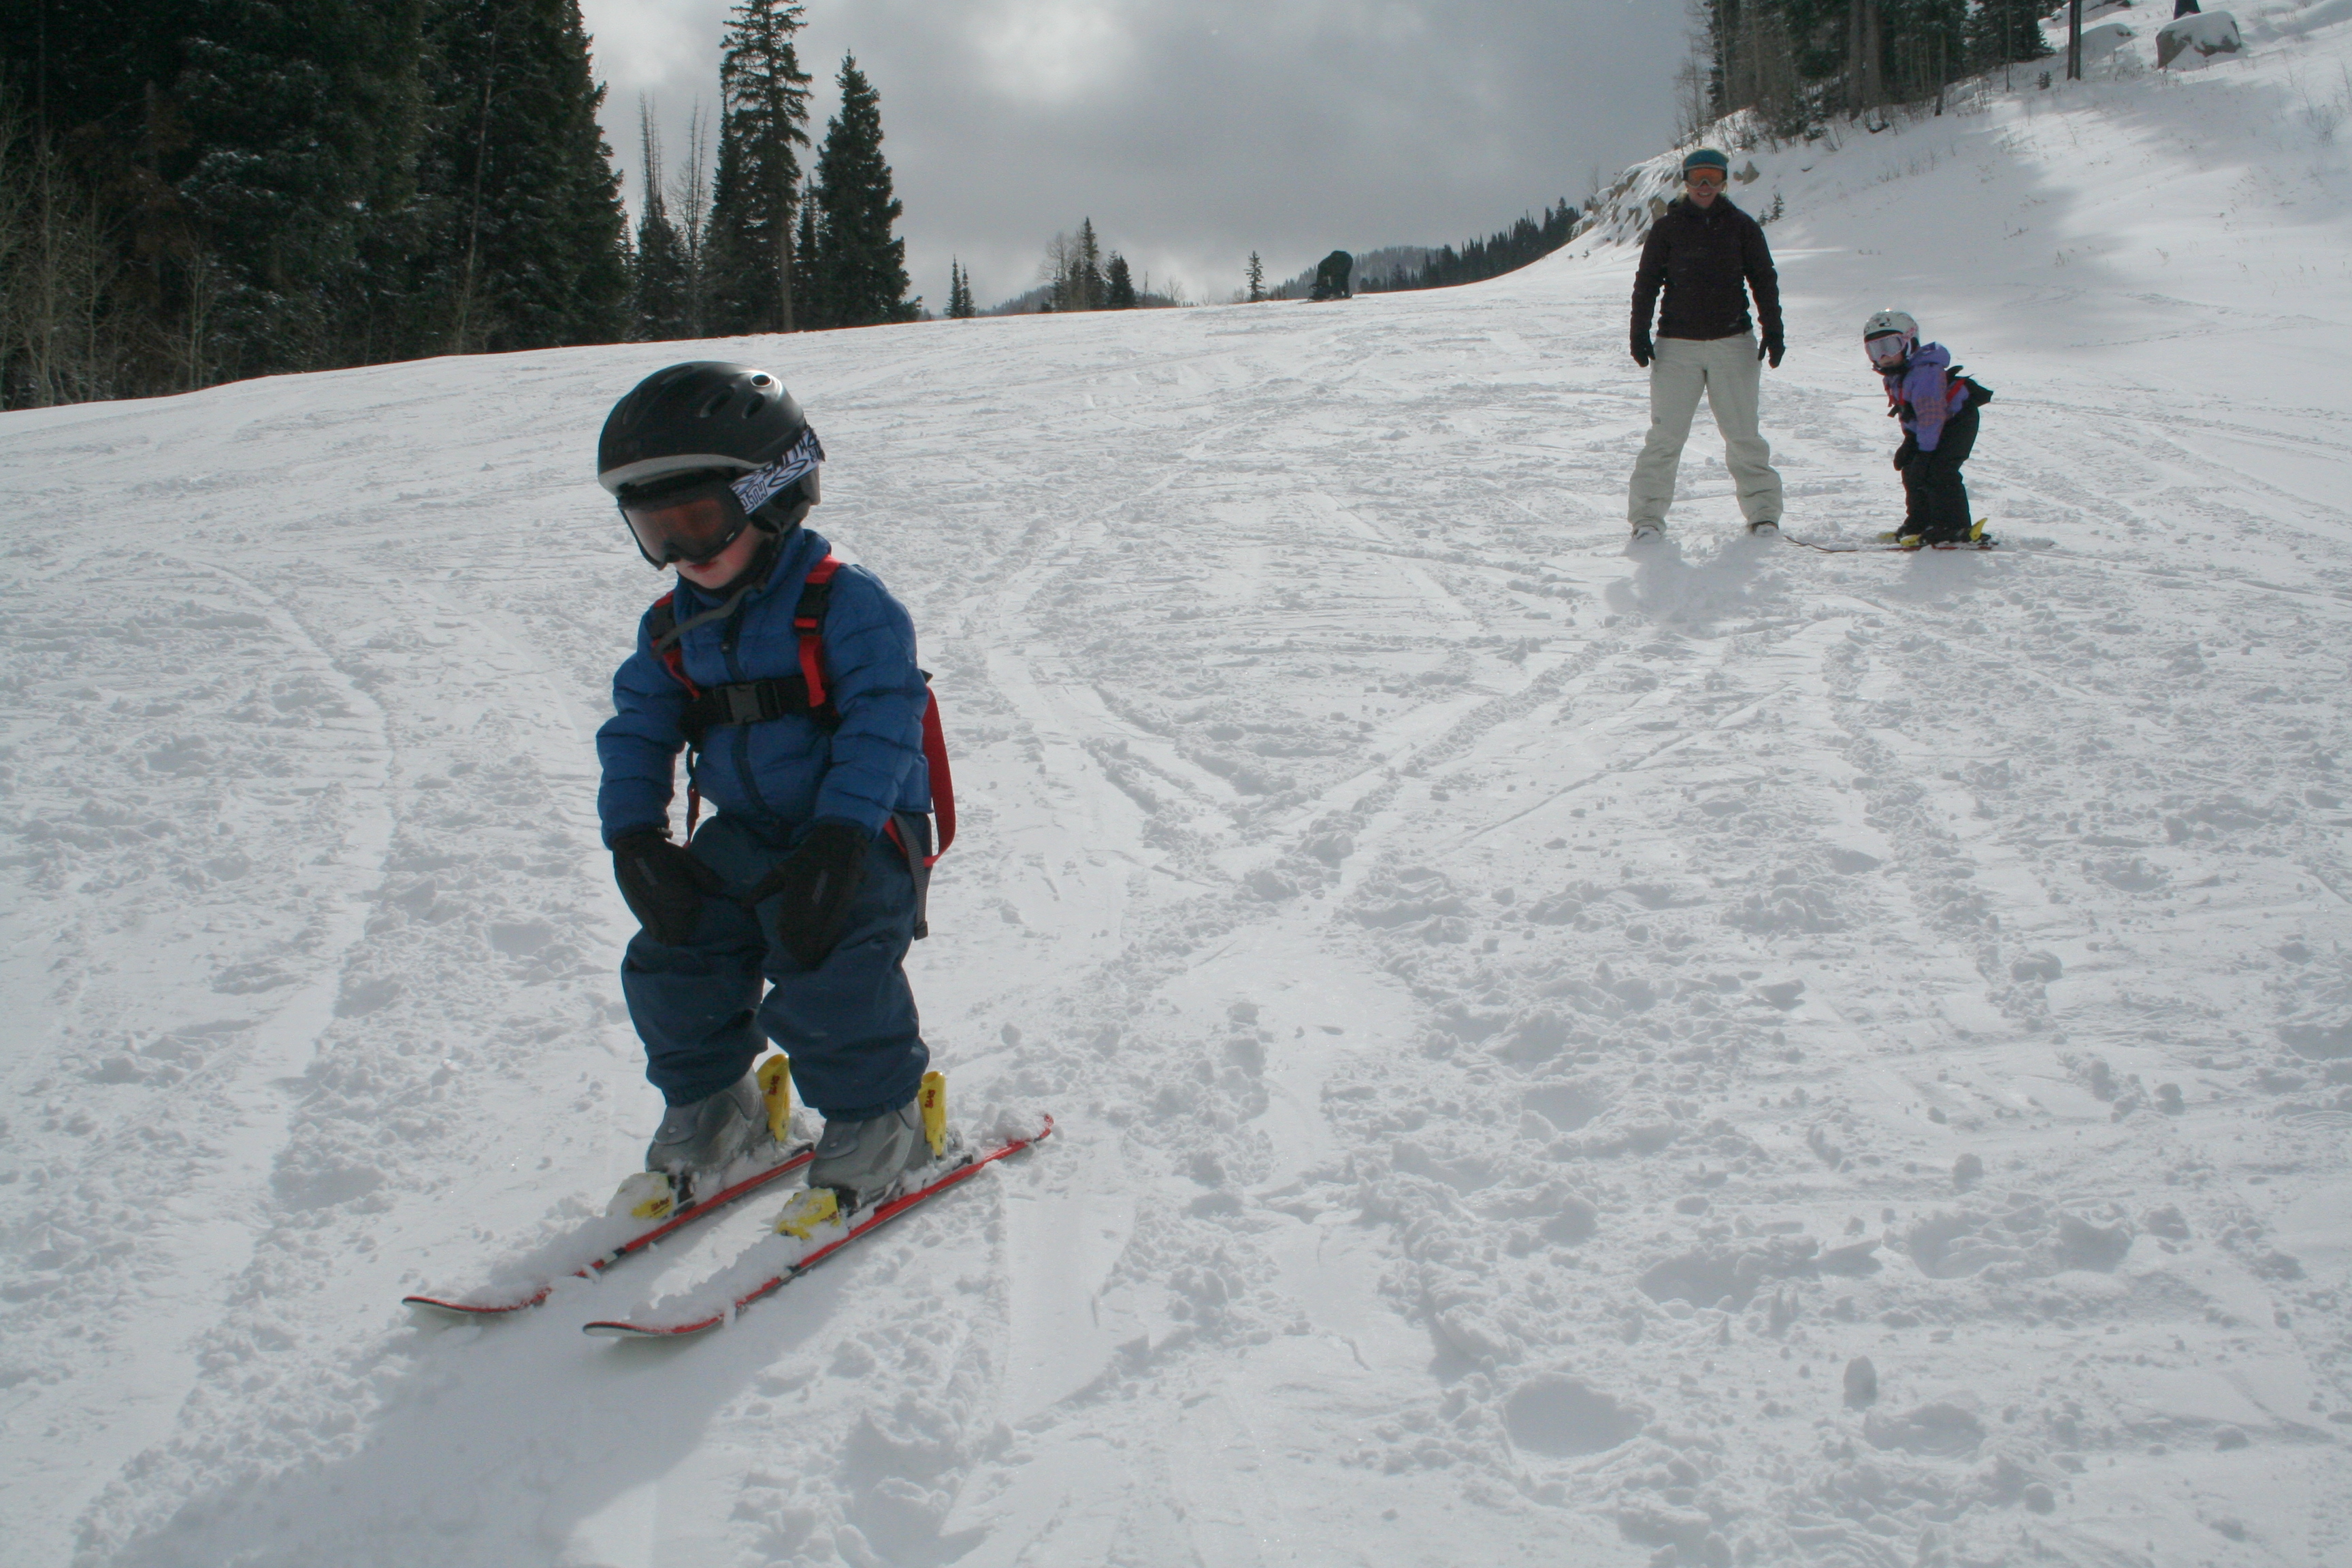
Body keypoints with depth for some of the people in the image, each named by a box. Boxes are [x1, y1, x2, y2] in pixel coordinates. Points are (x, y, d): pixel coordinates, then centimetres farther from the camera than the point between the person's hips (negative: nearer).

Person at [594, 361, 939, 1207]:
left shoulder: (844, 602, -15)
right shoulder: (672, 630, 7)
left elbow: (881, 724, -21)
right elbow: (637, 733, 10)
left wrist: (838, 838, -30)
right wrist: (634, 836, -7)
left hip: (860, 834, -6)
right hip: (743, 837, 7)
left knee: (828, 972, -23)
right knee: (670, 964, -3)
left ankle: (878, 1117, 1)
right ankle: (709, 1107, 22)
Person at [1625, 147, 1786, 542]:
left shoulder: (1741, 226, 7)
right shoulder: (1667, 227, 5)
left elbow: (1764, 280, 10)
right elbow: (1646, 282, 8)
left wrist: (1773, 331, 3)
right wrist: (1639, 333, 1)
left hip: (1733, 343, 1)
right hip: (1677, 346, -1)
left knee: (1743, 435, 2)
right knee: (1666, 436, -5)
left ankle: (1763, 512, 10)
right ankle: (1647, 516, 1)